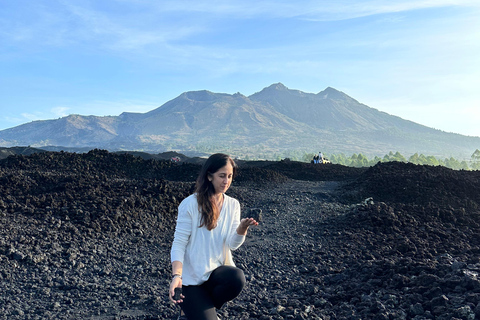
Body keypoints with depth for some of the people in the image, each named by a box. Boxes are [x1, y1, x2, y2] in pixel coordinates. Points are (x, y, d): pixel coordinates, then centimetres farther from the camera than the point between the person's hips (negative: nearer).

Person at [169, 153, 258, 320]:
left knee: (237, 278, -30)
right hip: (193, 276, -3)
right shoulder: (190, 204, -11)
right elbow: (179, 243, -11)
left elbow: (232, 244, -7)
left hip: (219, 269, 3)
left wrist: (243, 228, -27)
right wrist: (176, 276, -24)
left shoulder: (233, 205, 2)